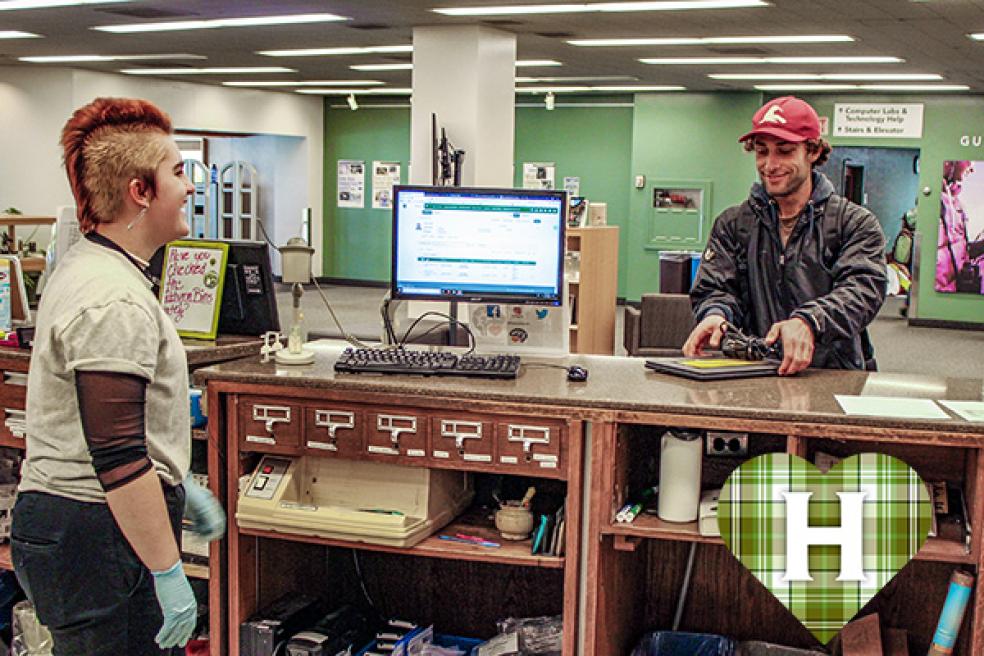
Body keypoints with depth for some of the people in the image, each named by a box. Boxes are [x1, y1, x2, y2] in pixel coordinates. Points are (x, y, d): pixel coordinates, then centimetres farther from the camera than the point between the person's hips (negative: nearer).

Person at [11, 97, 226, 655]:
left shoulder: (89, 269, 13)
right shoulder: (114, 301, -22)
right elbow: (116, 456, -26)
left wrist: (177, 485, 25)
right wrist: (168, 572, -21)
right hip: (99, 539, -10)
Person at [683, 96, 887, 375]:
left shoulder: (855, 223, 7)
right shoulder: (732, 224, 16)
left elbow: (862, 288, -9)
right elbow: (715, 287, 8)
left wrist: (808, 322, -30)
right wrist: (716, 315, -19)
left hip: (834, 380, -1)